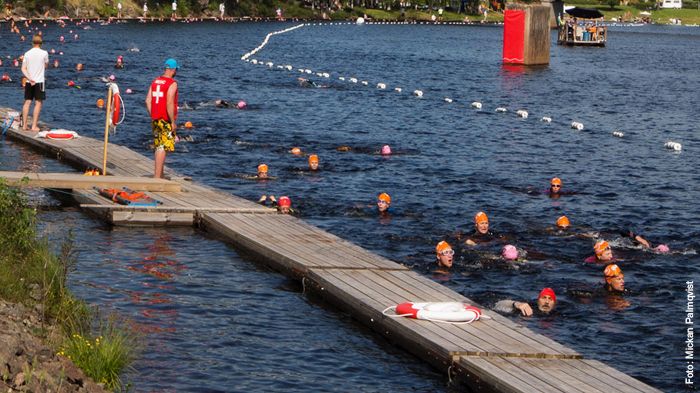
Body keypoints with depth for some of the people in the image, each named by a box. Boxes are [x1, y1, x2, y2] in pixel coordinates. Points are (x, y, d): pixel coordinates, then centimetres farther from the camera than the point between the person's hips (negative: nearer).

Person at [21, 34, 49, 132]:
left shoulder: (27, 54, 3)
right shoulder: (44, 53, -6)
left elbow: (23, 69, -4)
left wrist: (29, 78, -10)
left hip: (29, 82, 3)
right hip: (39, 81, -3)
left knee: (27, 102, 8)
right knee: (38, 103, 1)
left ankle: (24, 125, 7)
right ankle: (34, 126, -3)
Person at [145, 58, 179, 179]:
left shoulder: (155, 81, 10)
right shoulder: (172, 84, -13)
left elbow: (148, 100, 9)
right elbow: (169, 104, -20)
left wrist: (152, 117, 16)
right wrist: (173, 122, -16)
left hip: (156, 119, 8)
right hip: (166, 121, -8)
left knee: (158, 147, 17)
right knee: (162, 148, -7)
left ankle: (159, 174, 24)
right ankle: (157, 176, -9)